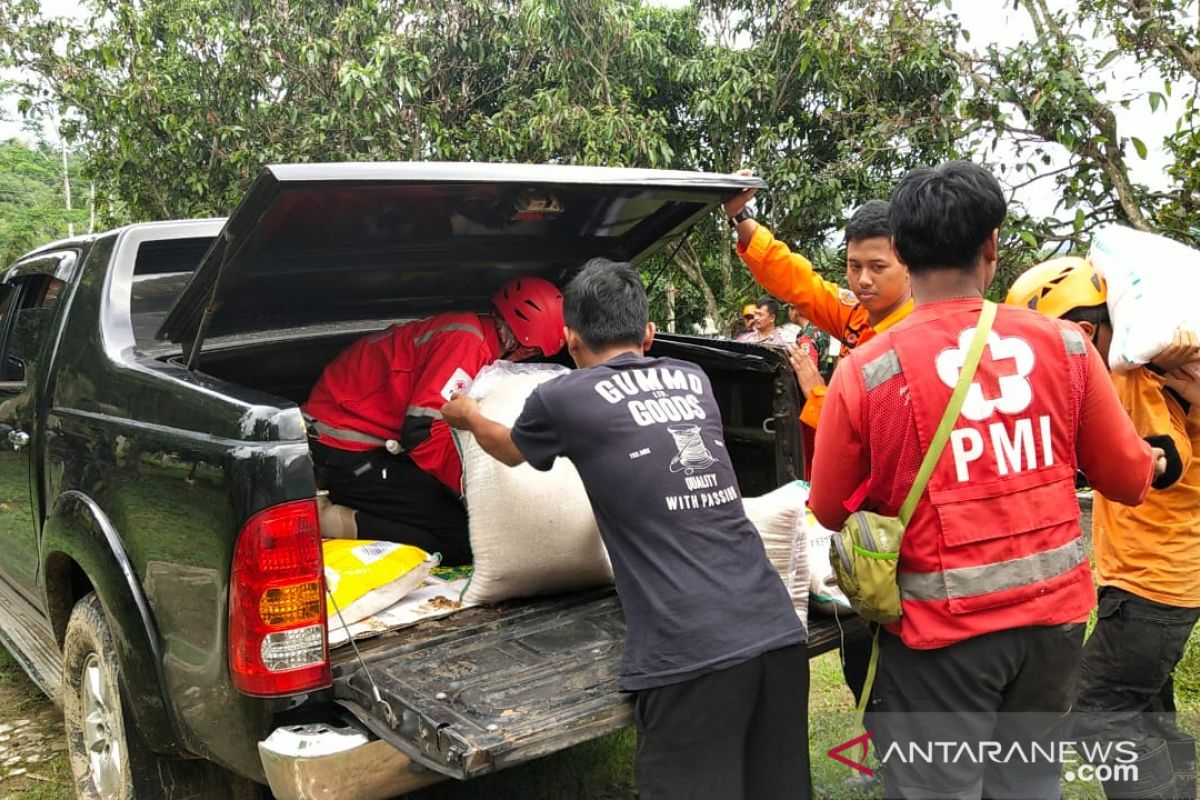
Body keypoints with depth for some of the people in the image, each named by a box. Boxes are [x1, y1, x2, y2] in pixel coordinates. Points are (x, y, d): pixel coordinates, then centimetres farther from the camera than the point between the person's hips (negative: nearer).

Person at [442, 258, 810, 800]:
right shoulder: (694, 380, 17)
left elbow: (509, 448, 26)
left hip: (690, 654, -6)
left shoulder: (562, 400, 2)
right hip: (777, 632, 6)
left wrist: (468, 416, 48)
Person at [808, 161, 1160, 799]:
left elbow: (831, 512, -1)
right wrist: (1154, 460, 29)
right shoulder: (1064, 345, -4)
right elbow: (1128, 480, 7)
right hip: (1055, 614, 4)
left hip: (939, 628, -4)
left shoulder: (866, 370, -13)